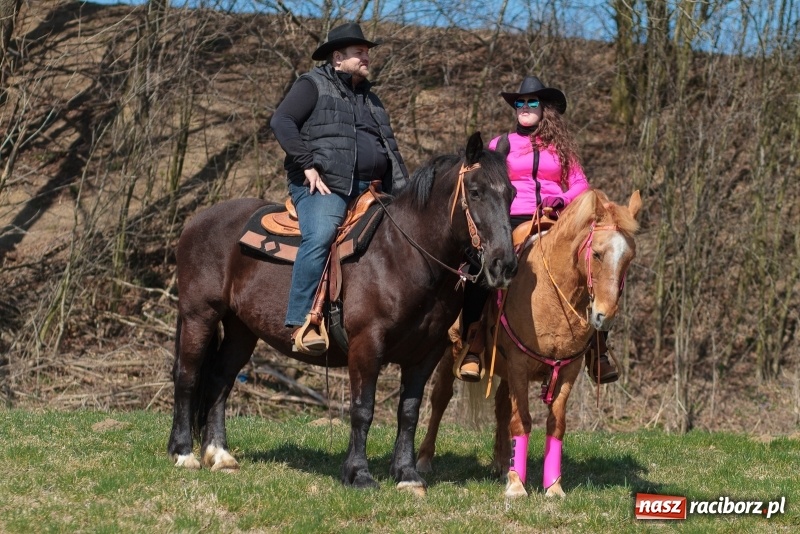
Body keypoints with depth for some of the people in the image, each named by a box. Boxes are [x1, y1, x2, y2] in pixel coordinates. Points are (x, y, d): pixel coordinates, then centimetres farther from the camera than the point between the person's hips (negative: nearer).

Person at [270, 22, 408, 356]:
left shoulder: (369, 97, 27)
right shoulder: (313, 85, 5)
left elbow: (390, 150, 29)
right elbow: (281, 122, -9)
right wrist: (308, 165, -18)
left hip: (369, 189, 8)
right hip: (323, 185, -8)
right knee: (320, 236, -33)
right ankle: (301, 324, -35)